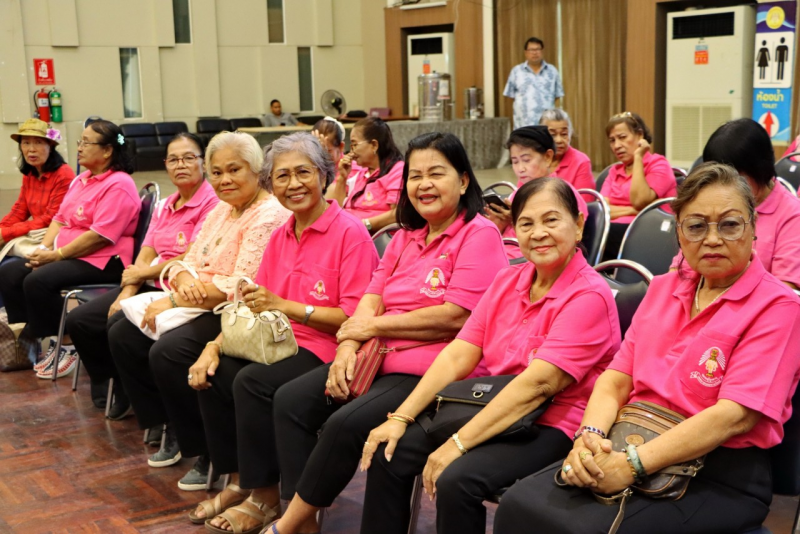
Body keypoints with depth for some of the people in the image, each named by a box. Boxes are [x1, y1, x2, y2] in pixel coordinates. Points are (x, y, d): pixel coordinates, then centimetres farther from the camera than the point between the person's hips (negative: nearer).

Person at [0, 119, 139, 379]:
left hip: (102, 262, -10)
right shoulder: (81, 180, 16)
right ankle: (30, 336, 2)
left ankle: (67, 346, -13)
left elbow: (100, 236, -23)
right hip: (66, 255, 10)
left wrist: (57, 255, -18)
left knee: (38, 280, -28)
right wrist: (43, 248, -2)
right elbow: (60, 219, 17)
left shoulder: (119, 185, -15)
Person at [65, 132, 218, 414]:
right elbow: (145, 255, 10)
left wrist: (144, 273, -4)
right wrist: (127, 292, -7)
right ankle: (113, 392, 18)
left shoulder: (211, 203, -12)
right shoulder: (164, 207, 15)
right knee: (79, 320, 3)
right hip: (151, 286, 9)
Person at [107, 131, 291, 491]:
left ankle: (210, 454, -10)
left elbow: (242, 287, -23)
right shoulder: (221, 209, 14)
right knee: (123, 335, 4)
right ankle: (172, 427, 16)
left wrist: (175, 302, -18)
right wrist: (185, 280, -13)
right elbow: (189, 260, 13)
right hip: (199, 308, 10)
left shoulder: (268, 216, -16)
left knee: (167, 351, -28)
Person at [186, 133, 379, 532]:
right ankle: (237, 480, 7)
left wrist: (284, 306, -22)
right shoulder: (281, 236, 12)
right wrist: (215, 346, -5)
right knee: (213, 374, -10)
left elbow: (356, 317, -18)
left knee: (252, 381, -27)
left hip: (326, 350, -8)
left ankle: (265, 495, -8)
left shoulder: (350, 233, -12)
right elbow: (253, 306, 11)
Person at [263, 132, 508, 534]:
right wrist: (348, 346, -10)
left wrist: (375, 326, -10)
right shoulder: (406, 237, 18)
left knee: (346, 424, -26)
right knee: (290, 400, -4)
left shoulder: (479, 235, -8)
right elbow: (371, 299, 10)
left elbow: (456, 317, -18)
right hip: (379, 360, 9)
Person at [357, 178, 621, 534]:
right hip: (488, 410, 7)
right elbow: (457, 357, 2)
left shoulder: (589, 296, -16)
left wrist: (458, 444, -25)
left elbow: (537, 384, -24)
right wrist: (401, 418, -8)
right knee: (389, 453, -6)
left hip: (550, 428, -7)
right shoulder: (508, 280, 7)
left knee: (457, 480, -28)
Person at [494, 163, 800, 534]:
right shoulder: (664, 288, 14)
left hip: (721, 478, -5)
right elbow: (617, 378, 9)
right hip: (630, 445, 6)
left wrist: (633, 465, -24)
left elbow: (736, 415, -17)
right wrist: (590, 435, -13)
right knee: (518, 504, -18)